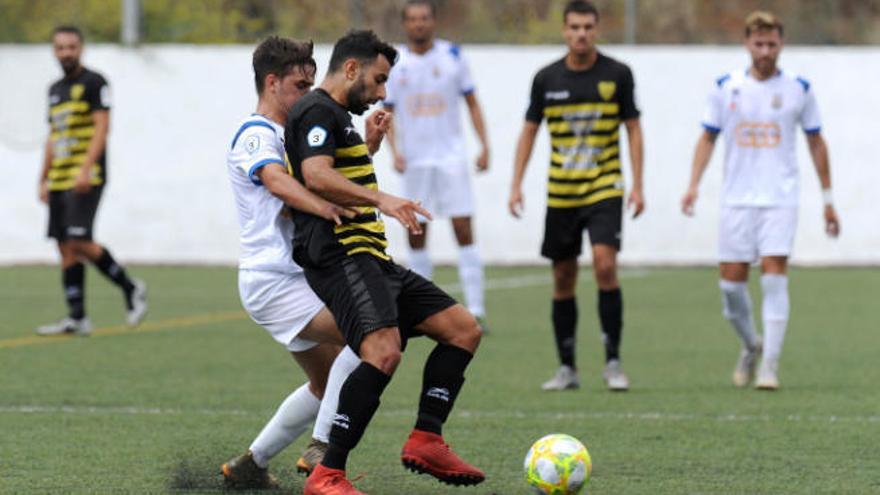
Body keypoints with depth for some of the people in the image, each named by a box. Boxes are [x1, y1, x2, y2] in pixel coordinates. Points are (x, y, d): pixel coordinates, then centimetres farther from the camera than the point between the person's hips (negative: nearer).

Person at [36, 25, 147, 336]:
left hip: (86, 178, -8)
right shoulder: (56, 89, 19)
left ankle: (131, 288, 0)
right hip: (60, 180, 8)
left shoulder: (93, 83, -4)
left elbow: (101, 127, -12)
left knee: (79, 241, -16)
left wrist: (86, 169, -22)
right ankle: (76, 318, 3)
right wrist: (44, 179, 19)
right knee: (65, 247, 2)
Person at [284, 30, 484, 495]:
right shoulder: (318, 111, -6)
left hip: (371, 259, 11)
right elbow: (316, 177, -24)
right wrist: (381, 200, -31)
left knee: (463, 329, 8)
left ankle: (425, 441, 5)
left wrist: (369, 139, 34)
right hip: (340, 256, -11)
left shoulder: (338, 119, 27)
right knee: (384, 351, -30)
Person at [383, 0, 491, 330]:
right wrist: (395, 152, -9)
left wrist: (484, 146, -2)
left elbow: (472, 104, 6)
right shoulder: (393, 63, 1)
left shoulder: (452, 56, 0)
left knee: (464, 229, -9)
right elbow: (386, 113, 5)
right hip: (414, 162, 1)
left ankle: (475, 309, -10)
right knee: (416, 235, 4)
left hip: (451, 157, -1)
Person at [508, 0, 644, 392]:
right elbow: (529, 131, 10)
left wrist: (637, 186, -3)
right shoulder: (547, 79, 2)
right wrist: (516, 185, 3)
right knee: (563, 278, 6)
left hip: (605, 189, -2)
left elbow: (633, 128, 3)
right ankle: (567, 368, 16)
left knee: (605, 265, -18)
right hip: (560, 193, 2)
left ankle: (613, 362, -9)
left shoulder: (617, 74, -2)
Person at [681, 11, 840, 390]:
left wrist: (827, 198, 10)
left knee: (774, 274, -13)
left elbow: (816, 142, 10)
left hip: (780, 199, -2)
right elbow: (708, 137, 10)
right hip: (736, 199, 2)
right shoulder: (726, 88, 3)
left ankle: (770, 365, -11)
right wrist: (693, 184, -3)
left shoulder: (799, 89, 2)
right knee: (731, 280, 0)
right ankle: (751, 345, 26)